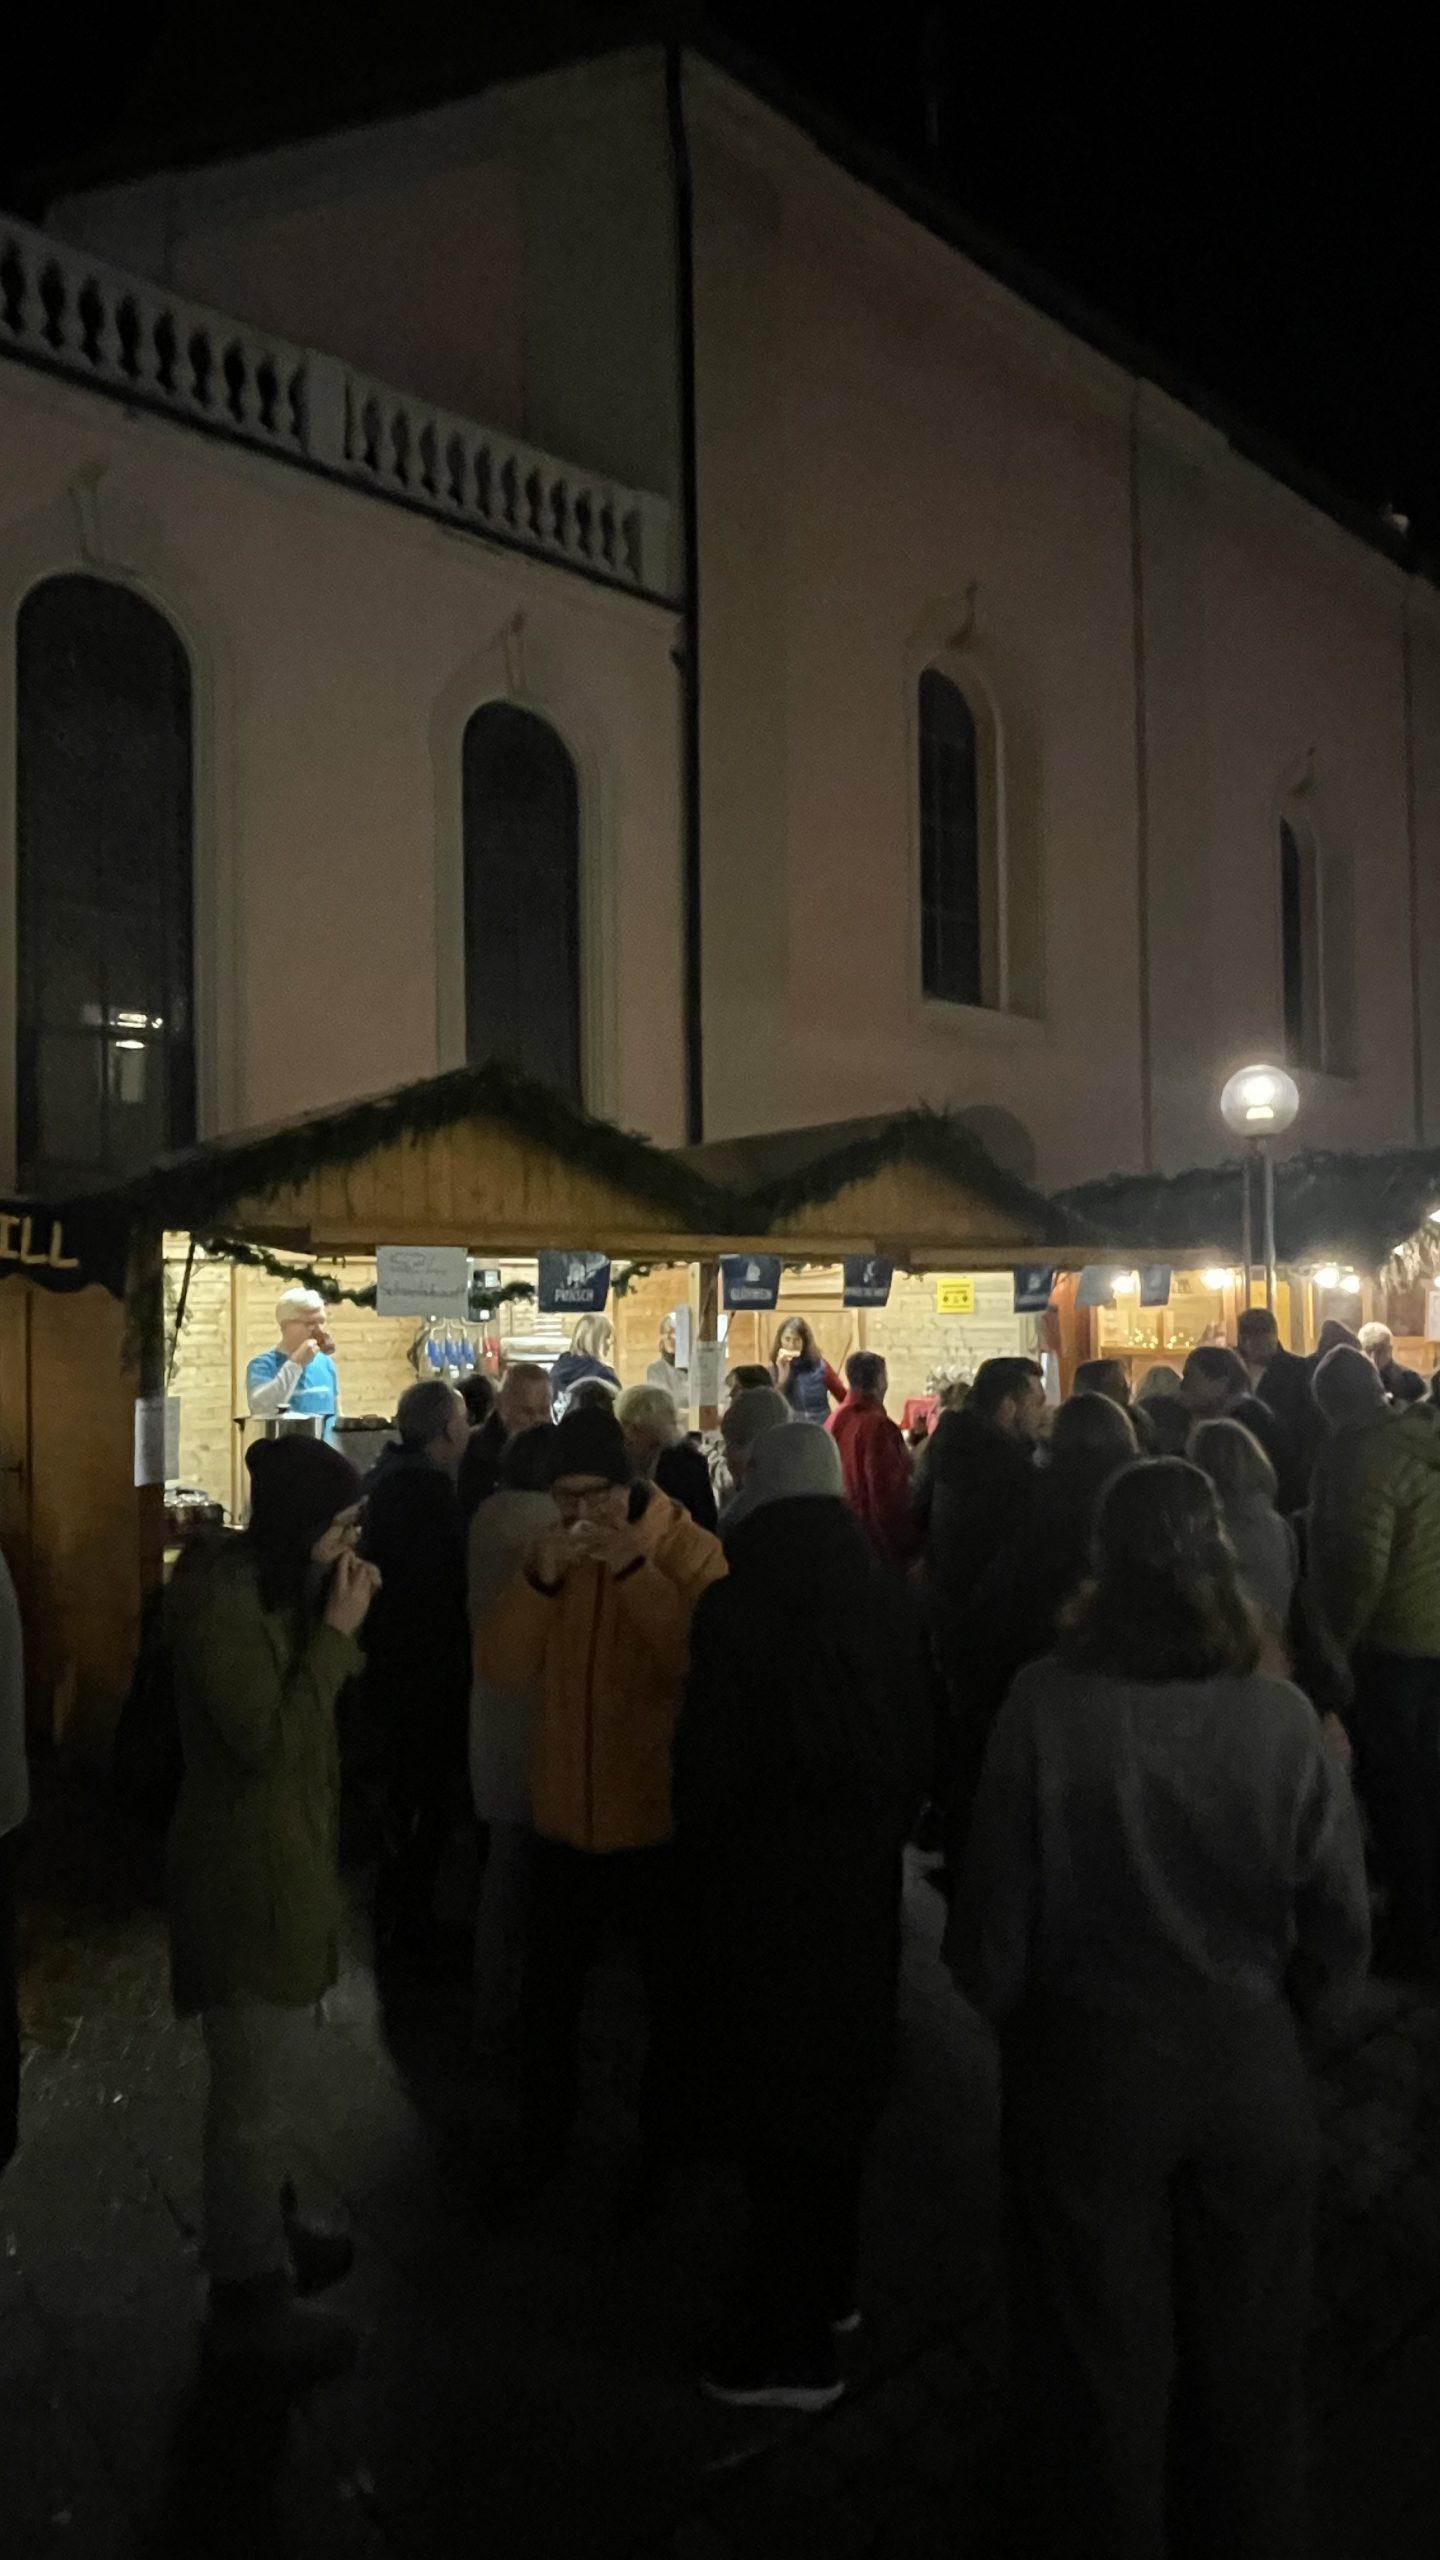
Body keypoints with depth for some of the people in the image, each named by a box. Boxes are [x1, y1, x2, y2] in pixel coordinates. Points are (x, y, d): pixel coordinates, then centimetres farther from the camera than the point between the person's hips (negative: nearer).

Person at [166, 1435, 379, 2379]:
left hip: (291, 1856, 9)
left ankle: (267, 2230, 42)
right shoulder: (222, 1602, -23)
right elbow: (268, 1741, -25)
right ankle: (249, 2295, 23)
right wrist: (337, 1629, -24)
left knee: (266, 2077, 24)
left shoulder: (277, 1586, 6)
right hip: (249, 1868, -9)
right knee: (253, 2094, 6)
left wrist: (341, 1619, -8)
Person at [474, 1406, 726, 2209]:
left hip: (659, 1819, -4)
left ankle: (663, 2145, 42)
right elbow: (502, 1668, -7)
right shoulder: (553, 1552, 0)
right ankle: (544, 2142, 44)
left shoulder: (689, 1550, -14)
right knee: (548, 1998, 19)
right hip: (565, 1818, 4)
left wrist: (636, 1569, -32)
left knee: (671, 1998, 17)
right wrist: (542, 1579, -22)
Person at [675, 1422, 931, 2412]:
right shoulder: (890, 1597, -3)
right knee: (839, 2072, 22)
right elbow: (919, 1740, 5)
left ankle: (792, 2340, 21)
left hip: (764, 1884, -5)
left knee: (776, 2092, 8)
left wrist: (700, 1865, 1)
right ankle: (830, 2282, 41)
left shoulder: (736, 1604, -19)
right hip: (864, 1876, 6)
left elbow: (707, 1760, -15)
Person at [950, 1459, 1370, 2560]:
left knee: (1100, 2350, 22)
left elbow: (995, 1905, -15)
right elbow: (1340, 1925, -7)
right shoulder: (1283, 1716, -17)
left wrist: (1003, 1995, 7)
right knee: (1248, 2352, 26)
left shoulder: (1046, 1703, -22)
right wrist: (1291, 2015, 12)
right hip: (1249, 2066, 2)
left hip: (1087, 2059, -1)